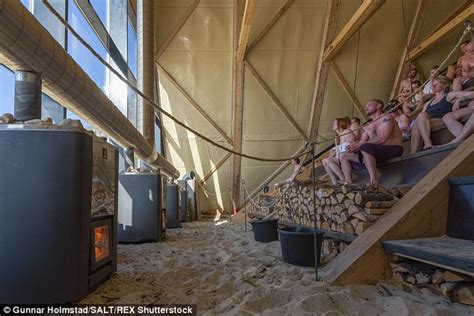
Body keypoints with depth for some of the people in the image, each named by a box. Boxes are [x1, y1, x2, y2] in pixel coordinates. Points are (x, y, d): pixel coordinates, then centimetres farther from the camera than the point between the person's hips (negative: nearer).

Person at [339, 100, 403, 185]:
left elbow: (382, 139, -17)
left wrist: (359, 144, -20)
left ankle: (374, 182, -44)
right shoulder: (367, 127, 21)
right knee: (344, 156, 0)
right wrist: (354, 146, -14)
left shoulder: (386, 118, -2)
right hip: (377, 153, 8)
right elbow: (362, 142, 11)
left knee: (365, 147, -37)